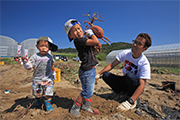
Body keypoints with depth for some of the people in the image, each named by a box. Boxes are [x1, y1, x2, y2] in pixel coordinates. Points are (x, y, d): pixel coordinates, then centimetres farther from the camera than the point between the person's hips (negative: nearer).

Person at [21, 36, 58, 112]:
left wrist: (53, 72, 23)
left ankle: (47, 102, 26)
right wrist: (25, 61, -31)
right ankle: (37, 100, 50)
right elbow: (29, 67, -14)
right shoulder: (34, 57, -11)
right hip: (37, 79, 0)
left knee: (49, 91, 2)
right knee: (37, 92, 17)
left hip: (48, 78, 1)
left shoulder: (50, 57, -2)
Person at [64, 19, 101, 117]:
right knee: (87, 91, -1)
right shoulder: (78, 40, -19)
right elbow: (95, 42, -25)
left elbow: (98, 45, 16)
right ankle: (74, 108, 19)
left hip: (91, 69, 9)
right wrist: (91, 33, -8)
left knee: (90, 90, 19)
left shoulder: (85, 39, 11)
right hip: (86, 71, -9)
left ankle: (85, 106, 39)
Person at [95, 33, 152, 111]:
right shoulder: (126, 53, -12)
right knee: (105, 75, -16)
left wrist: (130, 102, -43)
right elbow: (112, 65, -10)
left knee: (129, 75, -37)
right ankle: (123, 93, 1)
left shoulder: (144, 63, -25)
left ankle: (131, 100, -12)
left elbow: (141, 85, -31)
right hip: (125, 81, 4)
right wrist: (99, 74, -19)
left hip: (135, 86, -4)